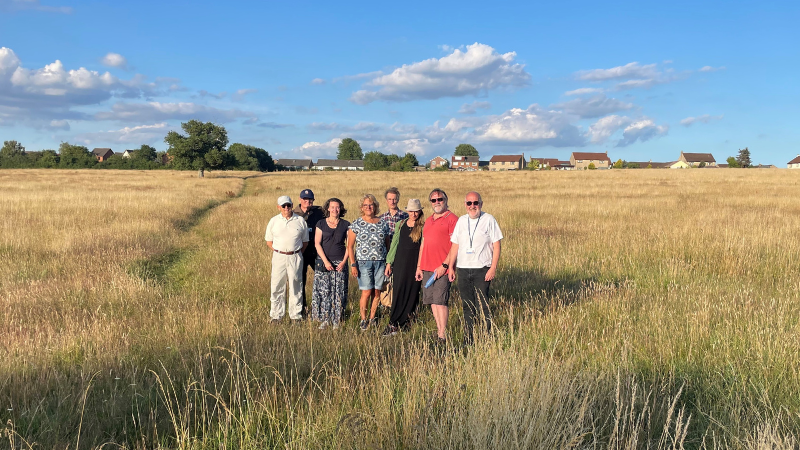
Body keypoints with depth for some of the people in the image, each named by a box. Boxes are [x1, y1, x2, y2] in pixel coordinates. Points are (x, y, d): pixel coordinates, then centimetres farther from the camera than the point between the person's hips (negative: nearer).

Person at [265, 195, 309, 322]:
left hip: (295, 257, 0)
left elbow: (305, 241, 9)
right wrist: (277, 252, 1)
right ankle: (276, 315, 15)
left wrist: (297, 253, 0)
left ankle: (296, 314, 16)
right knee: (277, 286, 3)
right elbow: (269, 240, 12)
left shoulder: (300, 221, 3)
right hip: (279, 256, 1)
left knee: (295, 286, 5)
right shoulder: (274, 221, 5)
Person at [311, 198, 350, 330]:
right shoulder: (321, 224, 4)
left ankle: (336, 321, 8)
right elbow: (317, 244, -1)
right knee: (323, 291, -2)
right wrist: (325, 261, -10)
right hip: (323, 262, 0)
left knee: (338, 292, 0)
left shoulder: (346, 225, 5)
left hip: (340, 263, 0)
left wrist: (344, 261, -6)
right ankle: (324, 320, 7)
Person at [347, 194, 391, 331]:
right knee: (366, 292, -7)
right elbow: (350, 246, 1)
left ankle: (372, 318, 20)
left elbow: (387, 244, 14)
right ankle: (363, 320, 10)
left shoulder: (383, 223, 8)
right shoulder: (356, 224, 1)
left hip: (380, 262, 3)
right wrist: (353, 264, -7)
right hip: (363, 262, -3)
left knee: (377, 292, 4)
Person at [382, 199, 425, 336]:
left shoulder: (423, 227, -2)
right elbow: (394, 244, 14)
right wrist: (389, 262, 9)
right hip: (400, 263, 3)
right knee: (398, 292, 0)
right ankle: (403, 321, 7)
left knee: (411, 294, 0)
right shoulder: (401, 225, 10)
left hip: (415, 263, -3)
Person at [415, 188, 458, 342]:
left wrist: (444, 265, -16)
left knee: (441, 301, -8)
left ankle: (443, 335, -3)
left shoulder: (452, 219, -5)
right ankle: (439, 330, 17)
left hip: (442, 268, -7)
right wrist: (419, 267, 17)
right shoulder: (428, 220, 19)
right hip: (427, 268, 7)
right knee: (432, 301, 9)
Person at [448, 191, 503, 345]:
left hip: (482, 270, -4)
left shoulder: (489, 219, 0)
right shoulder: (461, 220, 12)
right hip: (463, 269, 4)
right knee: (467, 306, 9)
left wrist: (493, 268, -10)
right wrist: (451, 267, 11)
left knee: (482, 307, -8)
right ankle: (468, 341, 16)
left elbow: (496, 246, -2)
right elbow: (455, 245, 16)